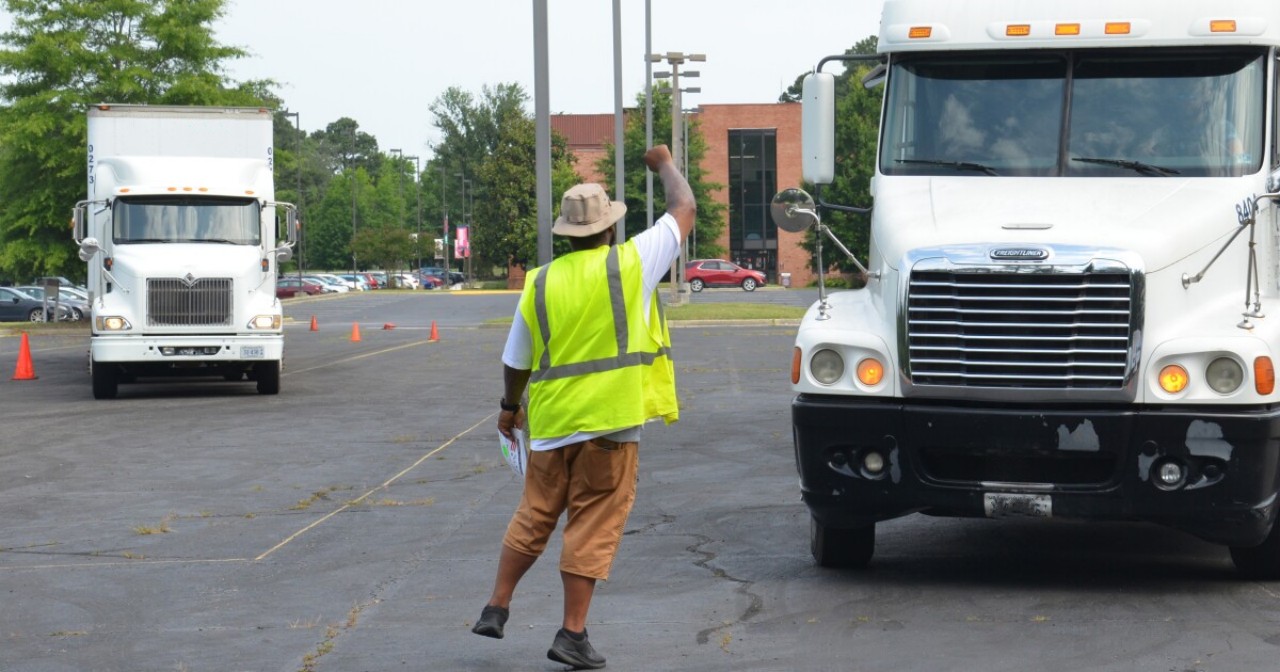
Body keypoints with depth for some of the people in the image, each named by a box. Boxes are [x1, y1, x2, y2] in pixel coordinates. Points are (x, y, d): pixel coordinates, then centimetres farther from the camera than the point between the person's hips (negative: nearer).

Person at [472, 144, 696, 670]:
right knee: (592, 528, 2)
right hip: (610, 421, -4)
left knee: (533, 517, 19)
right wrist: (664, 164, 23)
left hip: (551, 423, 4)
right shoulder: (631, 263, -6)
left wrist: (510, 406, 29)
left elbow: (516, 359, 13)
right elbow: (685, 211, 6)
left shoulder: (540, 282, 4)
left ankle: (496, 609, 24)